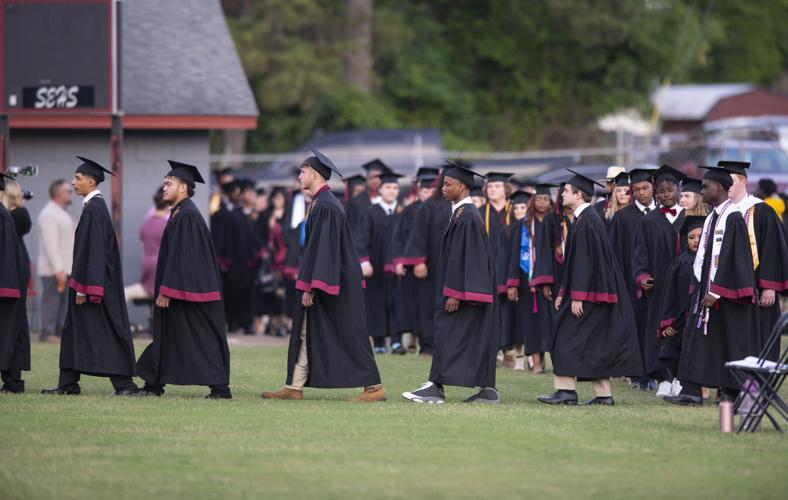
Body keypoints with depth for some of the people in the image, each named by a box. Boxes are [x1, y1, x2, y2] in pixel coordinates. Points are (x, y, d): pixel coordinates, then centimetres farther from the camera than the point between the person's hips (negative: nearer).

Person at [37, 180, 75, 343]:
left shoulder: (62, 214, 20)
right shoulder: (48, 214, -13)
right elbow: (51, 244, -20)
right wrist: (58, 269, -24)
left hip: (65, 268, 10)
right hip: (53, 269, -10)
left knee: (65, 302, 8)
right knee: (52, 300, -9)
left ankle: (61, 331, 11)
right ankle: (47, 334, -9)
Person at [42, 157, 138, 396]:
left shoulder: (94, 209, -17)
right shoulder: (95, 206, 13)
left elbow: (93, 250, -22)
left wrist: (83, 288, -22)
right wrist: (80, 284, 21)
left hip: (95, 279, -10)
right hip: (93, 280, 10)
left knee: (105, 332, -7)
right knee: (75, 329, 12)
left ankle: (124, 384, -6)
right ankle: (68, 384, 15)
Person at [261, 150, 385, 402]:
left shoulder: (324, 206, -18)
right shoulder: (325, 202, 13)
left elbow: (321, 247, -22)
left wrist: (309, 286, -22)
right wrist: (309, 284, 20)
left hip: (330, 280, -10)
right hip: (330, 280, 10)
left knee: (349, 334, -6)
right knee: (306, 334, 11)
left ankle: (374, 387, -2)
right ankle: (294, 387, 14)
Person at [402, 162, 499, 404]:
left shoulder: (466, 216, -17)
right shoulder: (465, 213, 15)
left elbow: (464, 257, -22)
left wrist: (454, 294, -23)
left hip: (464, 287, -10)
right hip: (472, 289, 10)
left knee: (448, 336, -9)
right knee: (477, 339, 9)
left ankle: (435, 388, -10)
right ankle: (488, 389, 10)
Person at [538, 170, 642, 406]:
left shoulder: (587, 221, -16)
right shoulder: (585, 218, 16)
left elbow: (585, 260, -21)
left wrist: (577, 297, -23)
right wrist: (564, 292, 22)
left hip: (589, 291, -10)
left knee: (568, 338, -9)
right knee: (594, 342, 10)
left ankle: (567, 390, -11)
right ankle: (603, 393, 11)